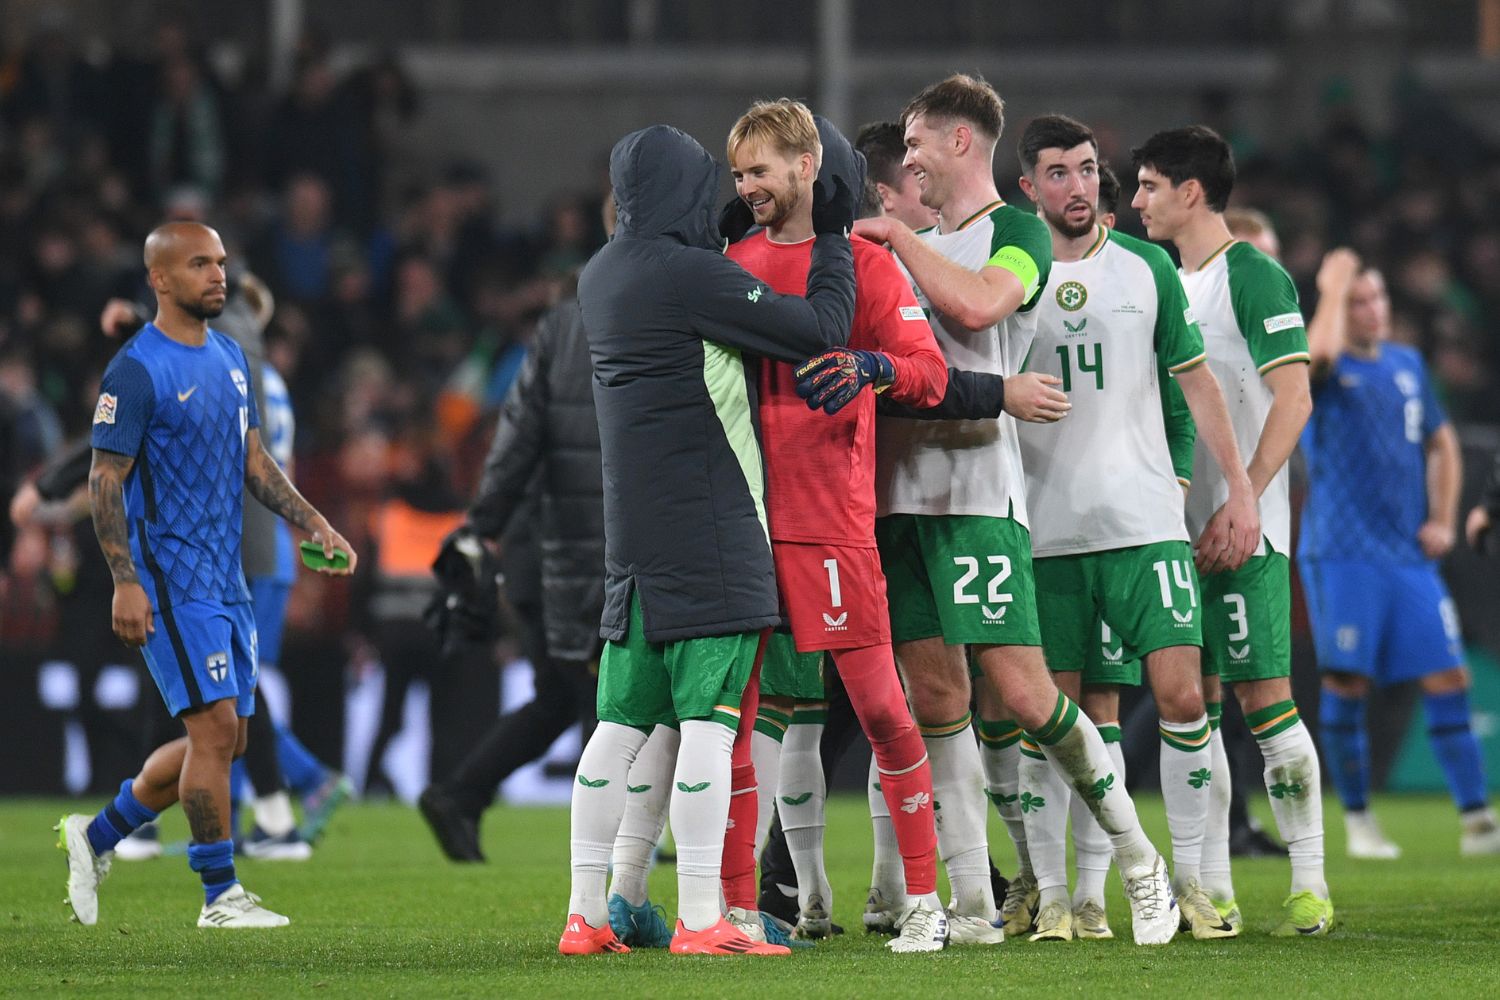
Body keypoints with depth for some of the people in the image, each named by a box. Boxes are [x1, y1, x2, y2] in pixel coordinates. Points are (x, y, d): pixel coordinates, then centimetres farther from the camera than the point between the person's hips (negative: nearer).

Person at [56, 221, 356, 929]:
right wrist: (125, 583, -19)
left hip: (225, 578, 9)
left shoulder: (230, 358, 13)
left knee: (222, 738, 9)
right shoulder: (136, 372, -12)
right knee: (216, 726, -12)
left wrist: (314, 524, 12)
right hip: (170, 574, -9)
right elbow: (104, 480, -13)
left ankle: (97, 836, 24)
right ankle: (220, 896, -5)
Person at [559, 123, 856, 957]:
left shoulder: (602, 278, 12)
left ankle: (587, 914, 10)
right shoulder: (689, 274, -13)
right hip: (710, 532, -8)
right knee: (709, 718, -8)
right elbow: (821, 329, -13)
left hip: (634, 537, 8)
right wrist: (835, 237, 1)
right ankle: (700, 920, -12)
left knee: (623, 723, 9)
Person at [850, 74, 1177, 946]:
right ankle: (973, 906, 4)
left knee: (1024, 692, -11)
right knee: (935, 696, 2)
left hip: (978, 489, -7)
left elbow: (977, 304, -22)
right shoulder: (914, 245, 20)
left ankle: (1138, 858, 5)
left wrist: (895, 237, -11)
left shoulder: (1018, 232, -2)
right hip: (901, 489, 7)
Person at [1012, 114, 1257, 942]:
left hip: (1146, 522, 0)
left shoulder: (1146, 268, 7)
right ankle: (1054, 895, 5)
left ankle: (1188, 877, 2)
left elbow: (1195, 380, 11)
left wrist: (1239, 489, 7)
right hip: (1045, 528, 0)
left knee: (1181, 693, -9)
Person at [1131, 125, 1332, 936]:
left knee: (1263, 695, -8)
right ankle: (1211, 890, 8)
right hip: (1175, 526, 7)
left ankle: (1310, 884, -3)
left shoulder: (1254, 277, -8)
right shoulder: (1163, 282, 15)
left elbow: (1293, 398, -14)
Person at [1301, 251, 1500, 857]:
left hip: (1412, 557, 5)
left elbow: (1442, 443, 25)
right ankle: (1357, 822, 7)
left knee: (1447, 681, -2)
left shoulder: (1408, 365, 14)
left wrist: (1444, 520, 14)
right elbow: (1320, 349, -31)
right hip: (1341, 555, -5)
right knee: (1346, 686, -5)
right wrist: (1333, 288, -15)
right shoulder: (1324, 371, -4)